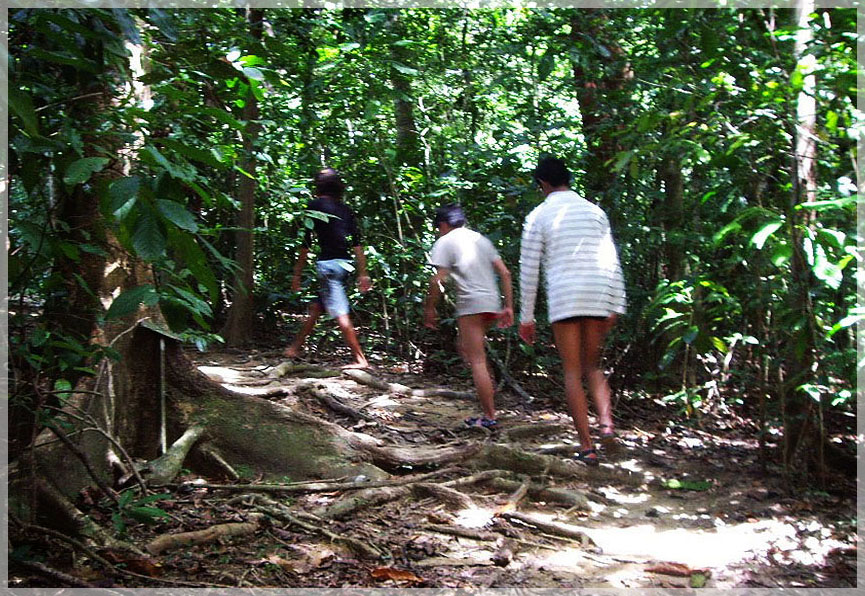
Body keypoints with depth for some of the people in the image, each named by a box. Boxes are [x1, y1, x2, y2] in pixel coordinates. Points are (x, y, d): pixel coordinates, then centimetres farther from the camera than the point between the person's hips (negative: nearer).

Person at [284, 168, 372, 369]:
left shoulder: (315, 206, -3)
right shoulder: (345, 209, 12)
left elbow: (307, 243, -6)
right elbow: (357, 244, 7)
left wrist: (297, 274, 0)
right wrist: (363, 274, 9)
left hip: (327, 263, -7)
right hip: (345, 263, 7)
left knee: (340, 313, -7)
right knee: (316, 307, 19)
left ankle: (360, 359, -10)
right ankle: (295, 347, 31)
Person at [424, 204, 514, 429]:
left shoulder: (445, 242, 1)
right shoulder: (481, 239, 21)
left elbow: (438, 280, -8)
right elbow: (504, 273, 15)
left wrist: (429, 309, 2)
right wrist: (508, 307, 15)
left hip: (471, 304, -7)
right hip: (492, 303, 7)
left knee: (477, 360, -4)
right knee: (464, 346, 25)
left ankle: (489, 417, -3)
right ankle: (488, 385, 12)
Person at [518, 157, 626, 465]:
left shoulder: (539, 216, 2)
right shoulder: (594, 211, 12)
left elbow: (529, 270, 0)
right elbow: (612, 263, 7)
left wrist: (527, 317, 5)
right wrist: (616, 308, 8)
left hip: (563, 300, -3)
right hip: (597, 300, 3)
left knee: (572, 372, 4)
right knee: (593, 365, 17)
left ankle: (587, 446, 1)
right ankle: (607, 423, -6)